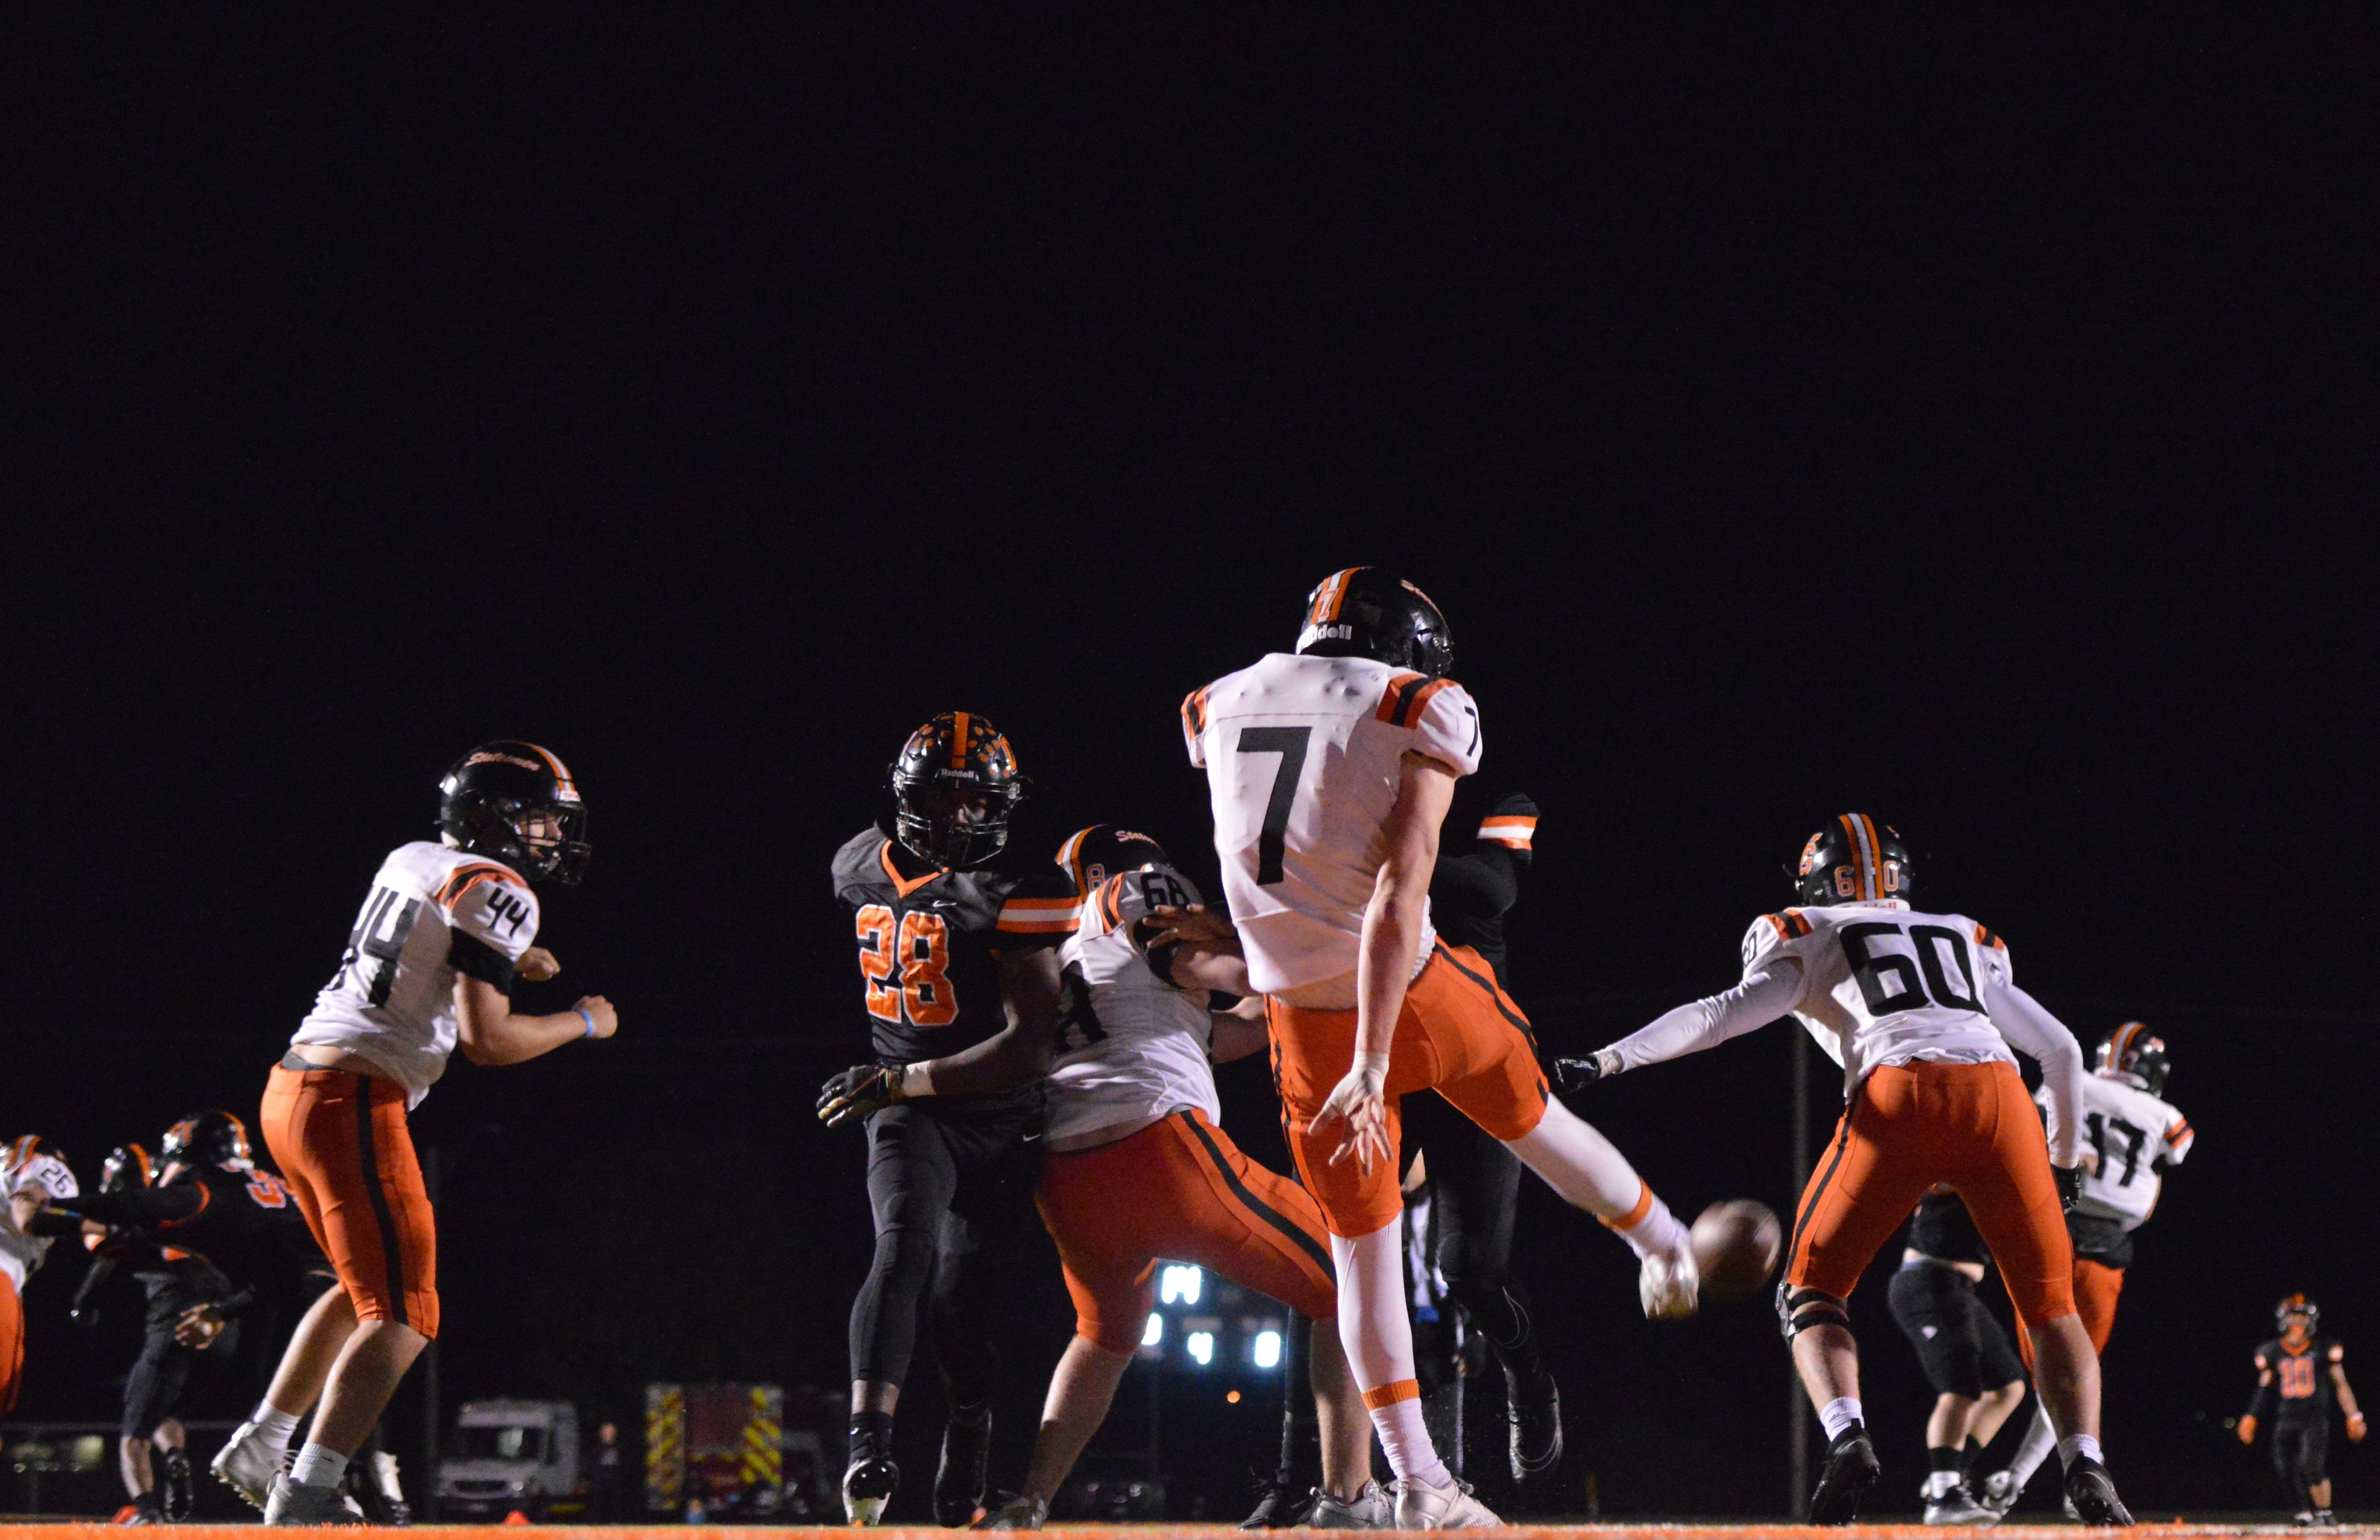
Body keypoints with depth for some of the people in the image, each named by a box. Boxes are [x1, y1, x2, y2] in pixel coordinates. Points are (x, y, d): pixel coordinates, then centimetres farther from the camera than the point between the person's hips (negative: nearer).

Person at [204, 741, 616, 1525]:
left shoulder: (410, 861, 16)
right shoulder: (497, 894, -10)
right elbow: (484, 1040, -17)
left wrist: (503, 966, 24)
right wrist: (583, 1021, -1)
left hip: (291, 1086, 9)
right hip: (354, 1101, -9)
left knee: (366, 1290, 25)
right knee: (403, 1320, -8)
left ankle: (258, 1448, 26)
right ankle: (306, 1496, -18)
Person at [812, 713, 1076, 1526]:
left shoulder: (1015, 895, -15)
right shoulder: (864, 866, 2)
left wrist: (905, 1080, -26)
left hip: (997, 1118, -1)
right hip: (908, 1116, 1)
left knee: (963, 1304, 3)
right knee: (906, 1246, -26)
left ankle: (961, 1494, 22)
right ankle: (869, 1446, -41)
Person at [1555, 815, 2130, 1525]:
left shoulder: (1811, 940, 23)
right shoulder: (1971, 942, 34)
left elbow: (1724, 1015, 8)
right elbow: (2061, 1050, 34)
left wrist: (1610, 1060, 6)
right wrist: (2066, 1160, 46)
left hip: (1900, 1099, -3)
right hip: (1999, 1095, 3)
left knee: (1812, 1290, 12)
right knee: (2050, 1304, 14)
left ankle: (1846, 1436, -15)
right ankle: (2085, 1467, -8)